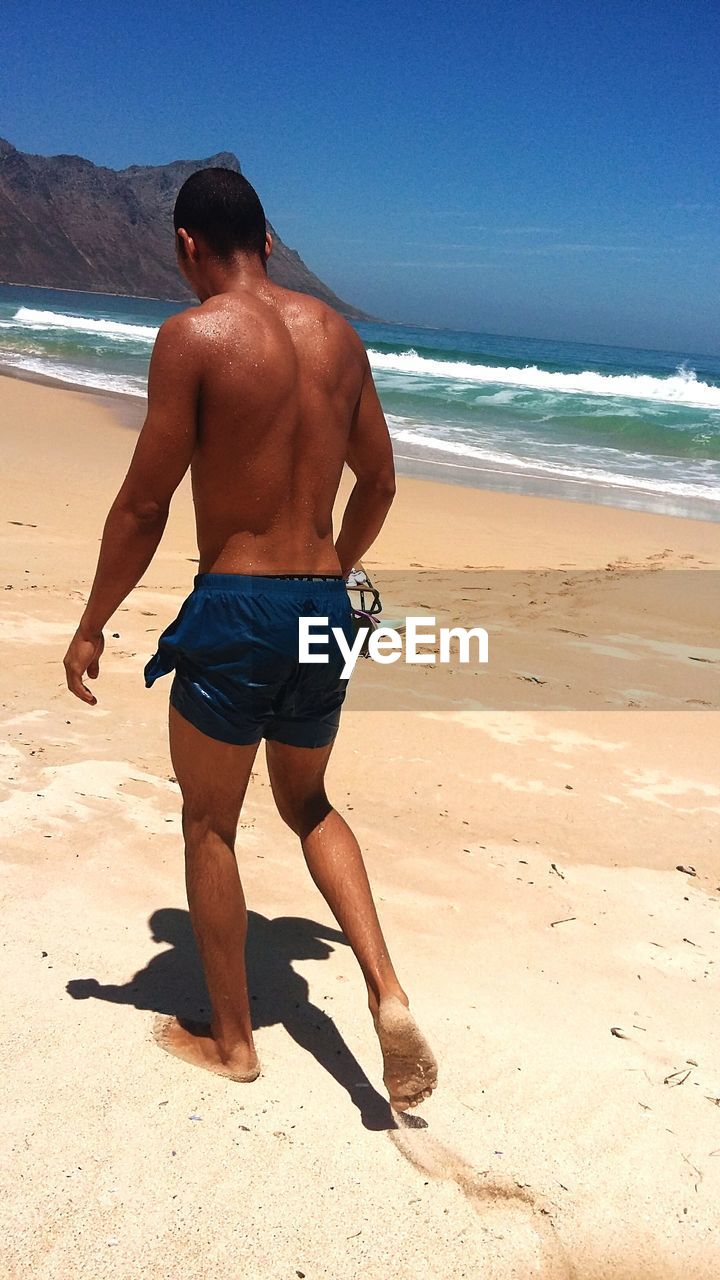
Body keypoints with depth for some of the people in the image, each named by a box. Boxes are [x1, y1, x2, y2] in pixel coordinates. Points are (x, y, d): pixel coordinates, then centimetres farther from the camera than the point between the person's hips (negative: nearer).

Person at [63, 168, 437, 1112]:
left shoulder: (195, 335, -11)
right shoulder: (336, 334, 7)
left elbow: (144, 503, -11)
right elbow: (379, 481, 14)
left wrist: (90, 627, 0)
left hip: (235, 611, -5)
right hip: (326, 606, 6)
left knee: (210, 823, 14)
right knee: (308, 803, 24)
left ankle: (230, 1038, 28)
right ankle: (388, 994, 10)